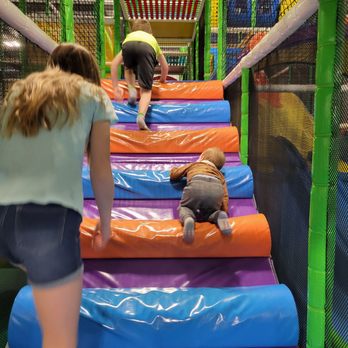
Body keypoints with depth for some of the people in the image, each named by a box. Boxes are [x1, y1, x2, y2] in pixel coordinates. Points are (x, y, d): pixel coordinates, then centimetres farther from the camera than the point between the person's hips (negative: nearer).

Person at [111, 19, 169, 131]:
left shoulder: (129, 36, 44)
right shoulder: (152, 39, 46)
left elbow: (114, 64, 32)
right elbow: (165, 67, 51)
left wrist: (116, 87, 35)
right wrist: (162, 80, 71)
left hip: (128, 45, 1)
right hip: (146, 47, -1)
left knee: (128, 69, 35)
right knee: (146, 89, 3)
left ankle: (131, 89, 8)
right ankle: (141, 115, -22)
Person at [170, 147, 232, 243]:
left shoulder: (193, 165, 37)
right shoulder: (220, 175, 38)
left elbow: (173, 174, 43)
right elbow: (225, 195, 23)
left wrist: (174, 169, 65)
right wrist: (224, 212, 16)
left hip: (196, 184, -2)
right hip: (217, 188, 2)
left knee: (184, 207, 22)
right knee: (211, 210, 27)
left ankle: (187, 218, -13)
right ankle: (218, 216, -8)